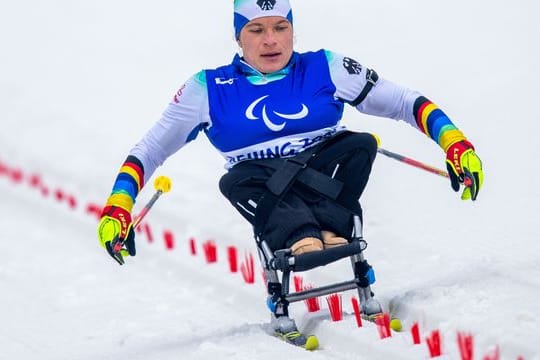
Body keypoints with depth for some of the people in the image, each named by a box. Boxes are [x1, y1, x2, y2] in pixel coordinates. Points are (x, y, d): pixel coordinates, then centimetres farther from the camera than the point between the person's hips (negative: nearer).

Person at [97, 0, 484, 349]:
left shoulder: (326, 70, 6)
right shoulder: (209, 89, 6)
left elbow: (404, 102, 6)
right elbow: (150, 150, 9)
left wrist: (454, 142, -10)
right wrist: (118, 206, -6)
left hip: (328, 177, 1)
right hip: (266, 195, -1)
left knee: (362, 143, -25)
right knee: (237, 180, -31)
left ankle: (328, 229, -40)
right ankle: (299, 240, -52)